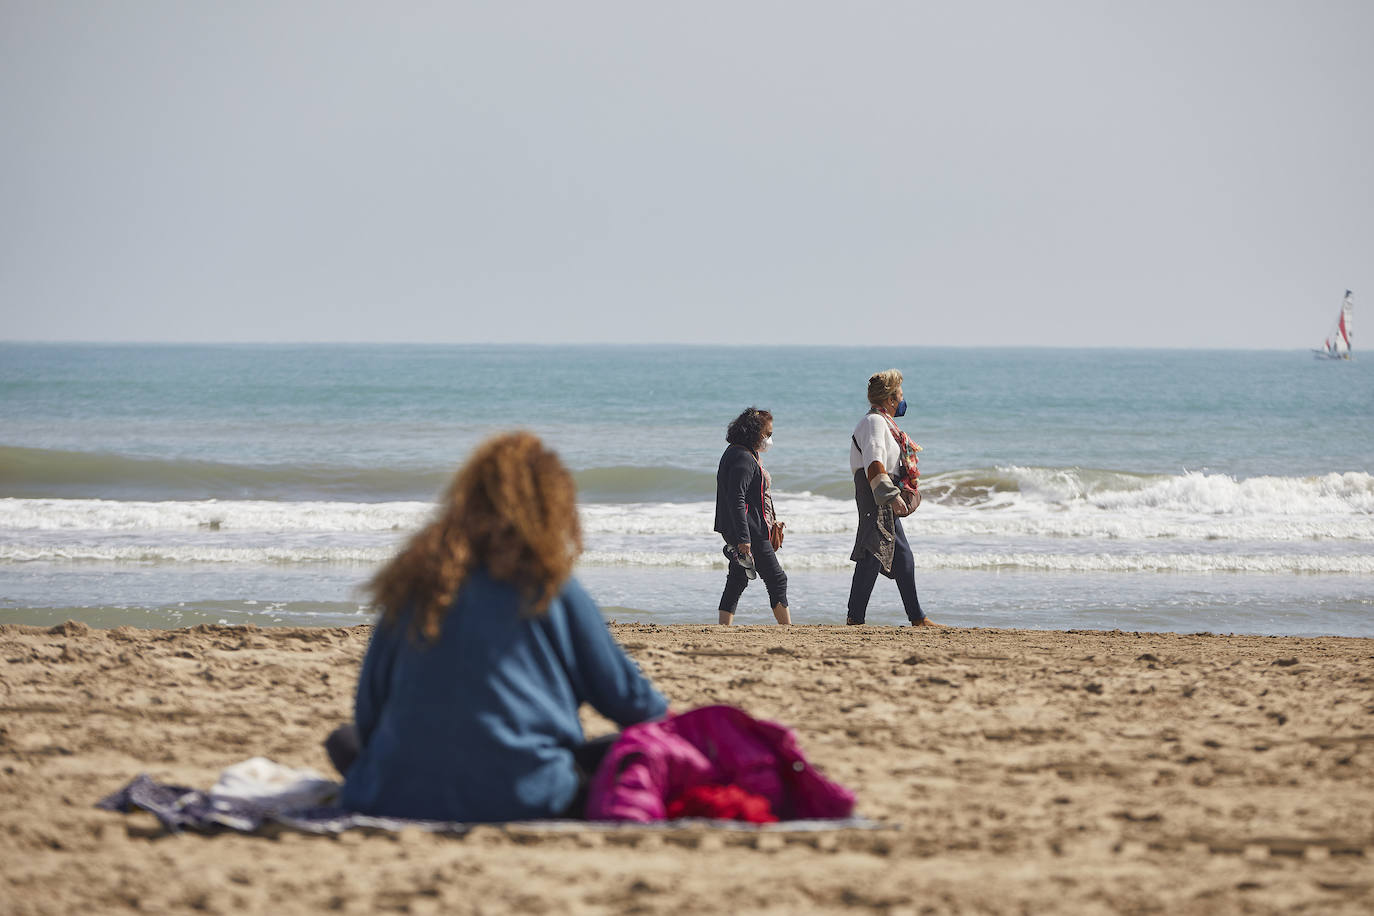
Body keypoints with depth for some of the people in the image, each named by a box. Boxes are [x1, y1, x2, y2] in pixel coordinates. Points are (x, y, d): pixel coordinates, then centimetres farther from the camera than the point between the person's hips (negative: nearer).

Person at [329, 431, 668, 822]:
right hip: (520, 802, -4)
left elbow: (368, 711, 11)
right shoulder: (551, 589, -2)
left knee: (346, 739, 30)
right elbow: (623, 695, 8)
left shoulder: (413, 580, 7)